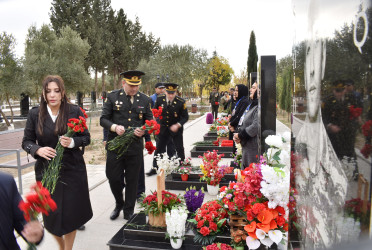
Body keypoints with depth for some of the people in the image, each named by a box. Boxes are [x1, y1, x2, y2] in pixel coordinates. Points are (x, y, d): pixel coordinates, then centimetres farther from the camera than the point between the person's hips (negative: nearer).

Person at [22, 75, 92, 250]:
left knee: (71, 212, 9)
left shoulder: (75, 111, -6)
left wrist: (72, 142, -21)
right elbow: (26, 141, 4)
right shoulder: (35, 114, -2)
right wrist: (38, 150, -17)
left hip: (72, 170, -1)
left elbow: (86, 138, -1)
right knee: (51, 214, 14)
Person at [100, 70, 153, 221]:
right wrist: (114, 127, -20)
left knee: (132, 180, 9)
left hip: (135, 147, 1)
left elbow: (150, 121, 9)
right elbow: (103, 119, 0)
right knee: (113, 178, 6)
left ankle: (129, 211, 27)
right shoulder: (112, 97, 0)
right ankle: (119, 204, 35)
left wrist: (143, 131, -13)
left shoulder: (145, 100, 5)